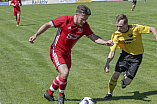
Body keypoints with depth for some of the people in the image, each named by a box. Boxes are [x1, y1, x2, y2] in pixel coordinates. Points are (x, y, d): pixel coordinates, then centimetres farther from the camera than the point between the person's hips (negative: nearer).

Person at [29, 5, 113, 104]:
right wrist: (36, 35, -16)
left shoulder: (85, 26, -6)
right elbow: (48, 25, -12)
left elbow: (93, 37, -9)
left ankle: (49, 93, 38)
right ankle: (61, 95, 4)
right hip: (56, 50, -6)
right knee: (64, 73, -22)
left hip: (67, 53, 6)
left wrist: (105, 42, -27)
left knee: (63, 77, 14)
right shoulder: (65, 20, -20)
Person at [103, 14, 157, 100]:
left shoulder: (136, 28, -25)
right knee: (115, 75, -12)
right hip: (125, 53, 2)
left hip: (137, 56, -2)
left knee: (127, 82, -7)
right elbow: (112, 52, -18)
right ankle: (109, 94, 14)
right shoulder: (116, 35, -17)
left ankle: (126, 75, 33)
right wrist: (107, 63, -33)